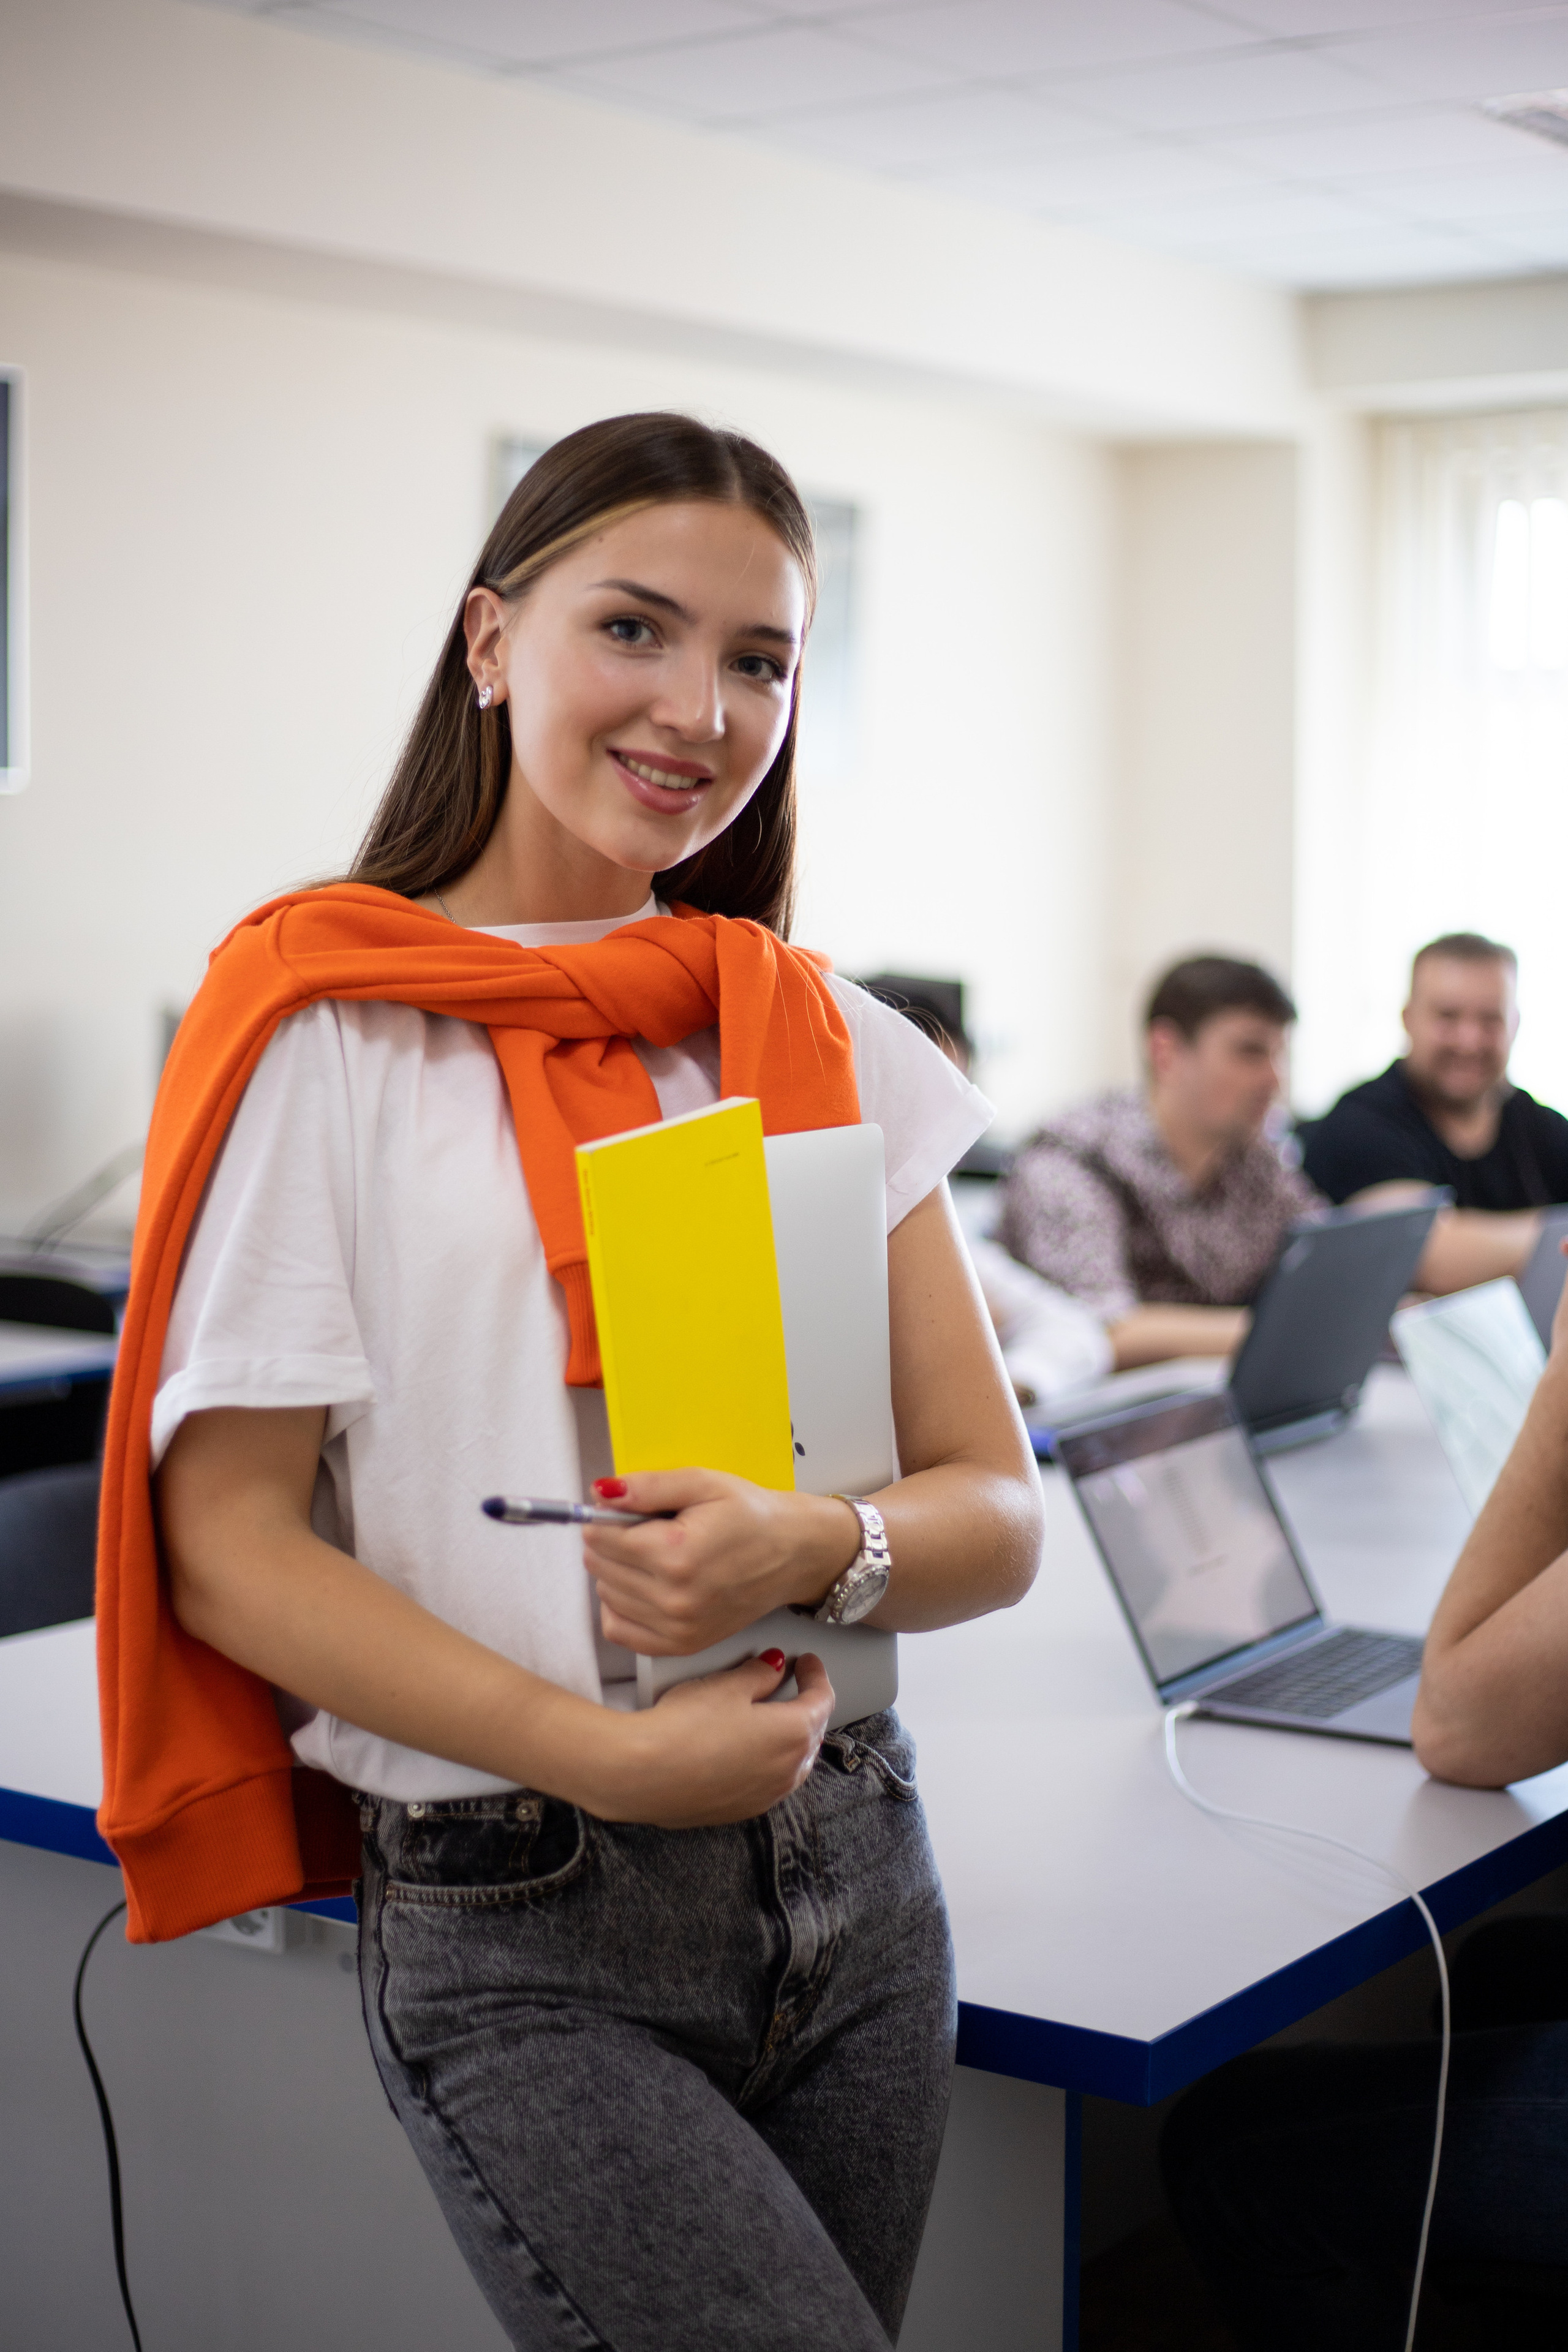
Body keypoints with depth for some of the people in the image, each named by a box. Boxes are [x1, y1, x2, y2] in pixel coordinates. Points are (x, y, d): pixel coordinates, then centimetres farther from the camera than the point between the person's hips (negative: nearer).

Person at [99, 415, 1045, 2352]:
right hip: (521, 1945, -5)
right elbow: (227, 1540, -8)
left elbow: (999, 1512, 6)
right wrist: (598, 1754, -20)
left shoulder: (826, 1044, 9)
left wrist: (816, 1551, -16)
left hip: (847, 1881, 5)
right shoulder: (325, 1026, -4)